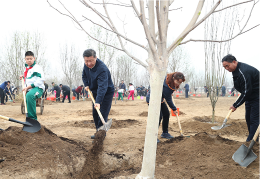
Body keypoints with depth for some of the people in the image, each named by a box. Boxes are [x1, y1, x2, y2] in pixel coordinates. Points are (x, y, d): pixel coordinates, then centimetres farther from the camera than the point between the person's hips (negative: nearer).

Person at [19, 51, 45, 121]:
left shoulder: (37, 68, -9)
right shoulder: (26, 68, 19)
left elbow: (40, 81, -20)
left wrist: (28, 87, -19)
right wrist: (23, 77, 20)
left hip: (38, 88, -10)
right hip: (29, 90, 10)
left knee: (29, 95, -39)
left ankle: (32, 118, -39)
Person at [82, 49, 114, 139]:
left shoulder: (102, 69, -35)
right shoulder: (86, 65, -9)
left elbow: (102, 87, -43)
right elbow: (84, 75, 15)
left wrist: (98, 102, -51)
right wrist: (86, 85, -2)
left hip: (106, 93, -8)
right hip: (95, 92, 8)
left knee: (102, 114, -13)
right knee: (95, 114, 13)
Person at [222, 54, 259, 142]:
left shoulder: (244, 72, -28)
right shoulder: (236, 70, 4)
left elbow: (246, 92, -26)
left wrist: (235, 105, -19)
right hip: (250, 96, 10)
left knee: (254, 120, -10)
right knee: (248, 118, 13)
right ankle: (252, 139, 22)